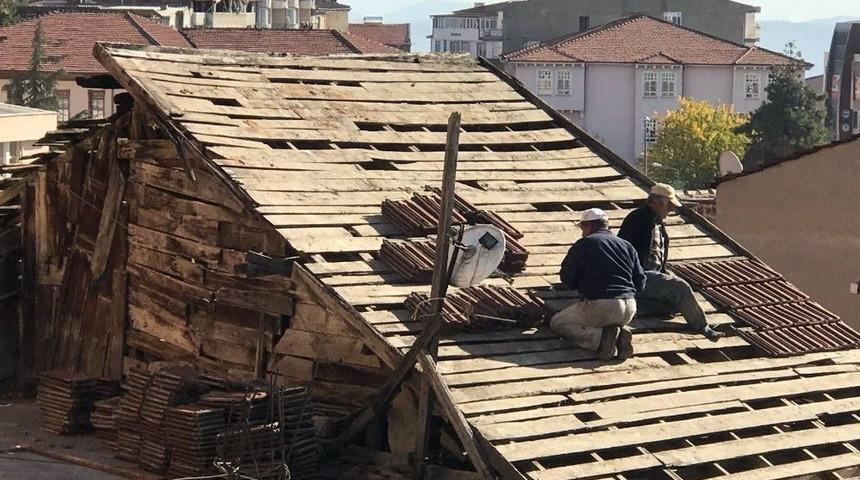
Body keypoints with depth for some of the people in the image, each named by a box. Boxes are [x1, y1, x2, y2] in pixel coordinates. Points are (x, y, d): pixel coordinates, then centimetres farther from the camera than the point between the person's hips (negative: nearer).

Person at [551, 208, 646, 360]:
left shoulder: (584, 244, 1)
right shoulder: (627, 246, 16)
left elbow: (567, 279, 3)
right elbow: (640, 281, 15)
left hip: (598, 306, -6)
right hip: (629, 308, 6)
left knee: (557, 323, 13)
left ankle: (600, 337, -10)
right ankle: (620, 334, 1)